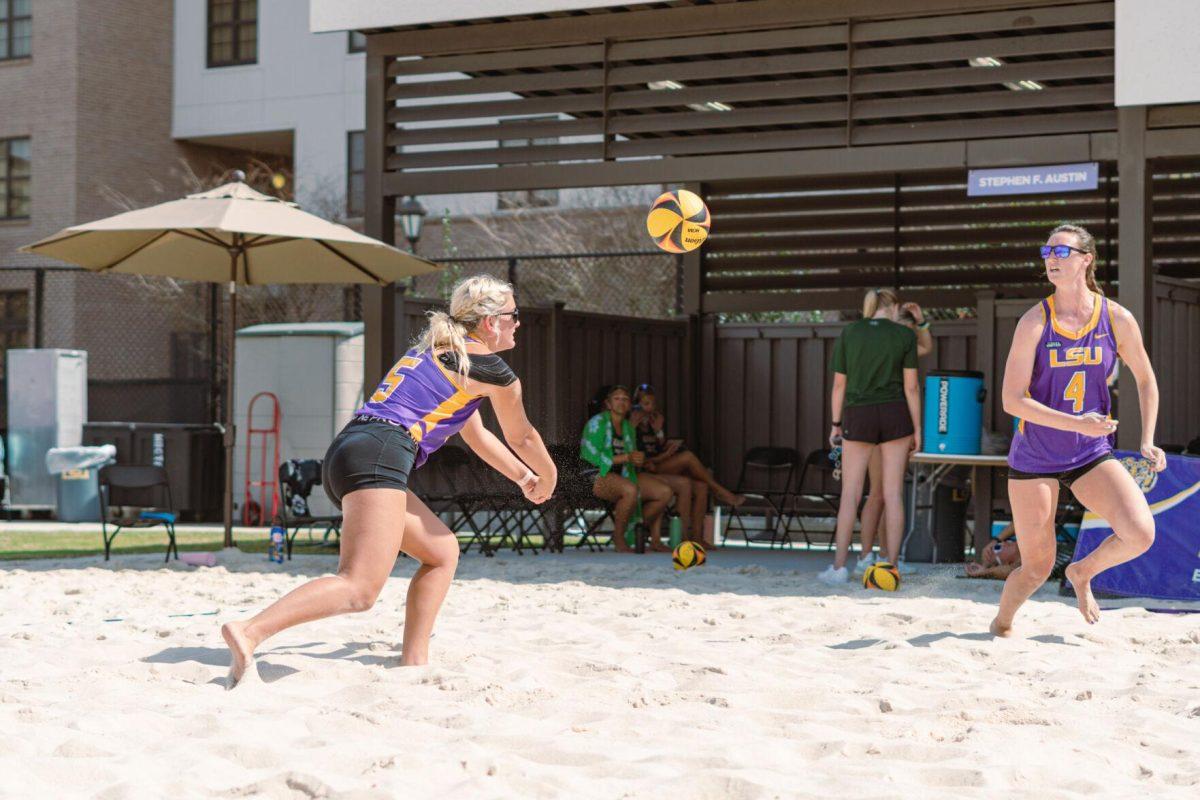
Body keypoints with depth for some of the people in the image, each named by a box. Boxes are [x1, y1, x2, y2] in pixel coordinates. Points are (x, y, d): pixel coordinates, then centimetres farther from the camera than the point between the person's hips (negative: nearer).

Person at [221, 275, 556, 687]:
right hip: (379, 455, -10)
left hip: (346, 453, 10)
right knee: (359, 589, -20)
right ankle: (249, 632, -37)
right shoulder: (491, 369, 5)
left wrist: (521, 476, 55)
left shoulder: (436, 349, 31)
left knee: (443, 551, 22)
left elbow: (476, 435, 45)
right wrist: (548, 479, 40)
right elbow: (521, 438, 20)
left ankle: (414, 662, 15)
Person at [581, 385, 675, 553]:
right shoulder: (597, 423, -6)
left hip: (623, 475, 8)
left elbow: (633, 459, 21)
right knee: (631, 490, -39)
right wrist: (625, 458, -20)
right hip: (597, 477, -8)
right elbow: (591, 457, -17)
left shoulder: (628, 427, 17)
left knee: (665, 492, -10)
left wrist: (638, 460, -6)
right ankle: (618, 538, -21)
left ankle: (655, 539, 9)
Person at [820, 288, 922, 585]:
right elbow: (911, 386, -4)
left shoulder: (848, 333, 1)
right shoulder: (905, 336, -2)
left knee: (850, 494, 4)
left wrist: (836, 425, 9)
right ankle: (891, 567, -3)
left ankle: (839, 566, -3)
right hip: (895, 416, 0)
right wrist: (917, 430, 1)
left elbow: (839, 384, 2)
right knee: (893, 493, 1)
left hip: (858, 418, 0)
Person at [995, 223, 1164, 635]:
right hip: (1034, 459, -2)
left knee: (1140, 534, -21)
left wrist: (1147, 441, 3)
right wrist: (1076, 423, -24)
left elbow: (1146, 381, 12)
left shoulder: (1117, 319, -4)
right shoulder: (1035, 321, -10)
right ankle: (1001, 624, 34)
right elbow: (1012, 400, -14)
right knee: (1036, 568, 2)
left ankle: (1082, 573, 11)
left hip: (1092, 456, 2)